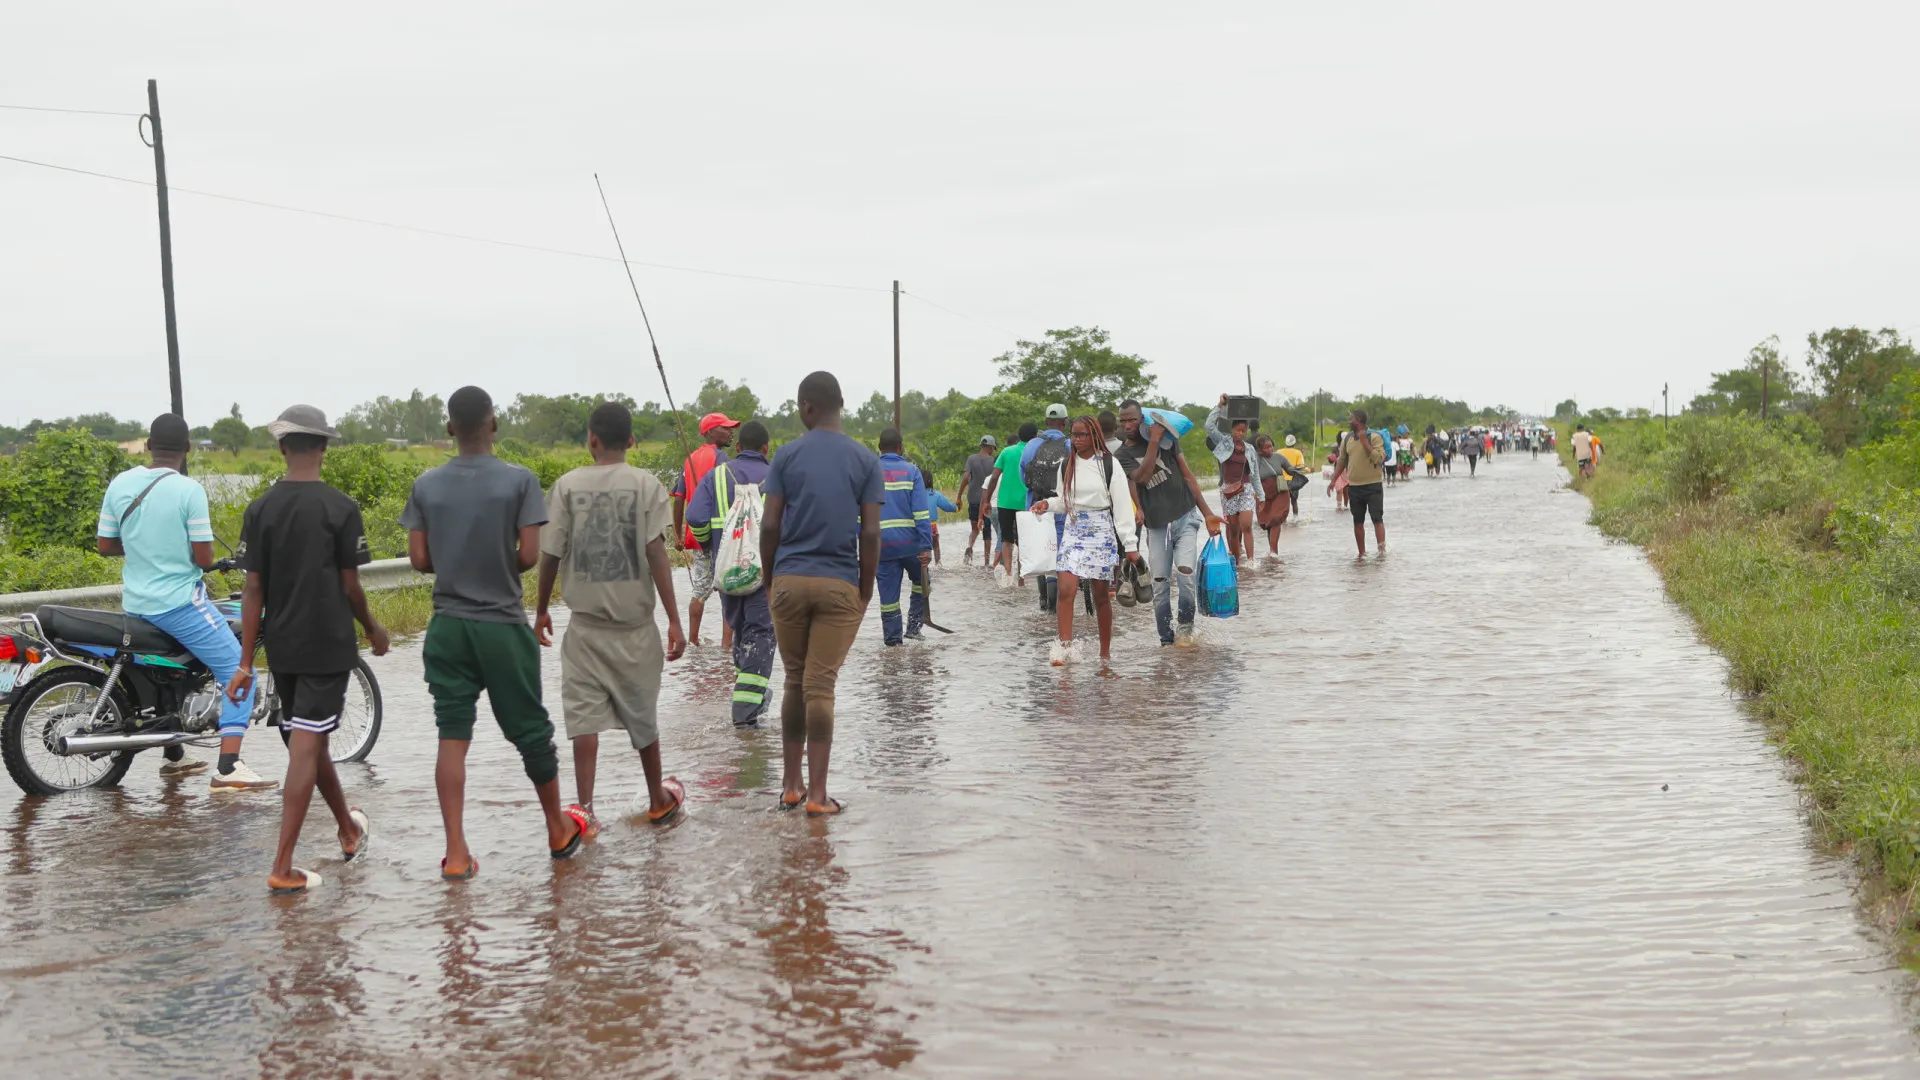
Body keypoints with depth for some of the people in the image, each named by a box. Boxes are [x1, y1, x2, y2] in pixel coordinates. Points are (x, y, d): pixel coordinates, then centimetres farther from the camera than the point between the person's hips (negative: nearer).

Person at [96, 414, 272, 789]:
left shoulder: (120, 484, 1)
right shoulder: (189, 490, -16)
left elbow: (104, 546, 8)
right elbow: (203, 558, -15)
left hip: (135, 604, 7)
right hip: (180, 602, -7)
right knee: (238, 673, -4)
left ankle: (174, 757, 37)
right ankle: (228, 768, -17)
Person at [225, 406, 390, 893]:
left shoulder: (260, 510, -1)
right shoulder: (340, 508, -10)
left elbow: (253, 589, -1)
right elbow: (350, 584, -7)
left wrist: (245, 662, 2)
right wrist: (372, 628, 12)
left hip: (281, 647, 5)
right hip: (328, 645, -4)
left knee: (310, 740, 19)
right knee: (305, 749, -4)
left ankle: (349, 828, 39)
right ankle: (283, 868, -6)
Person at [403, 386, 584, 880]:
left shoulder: (427, 484, 0)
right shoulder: (519, 481, -9)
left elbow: (419, 558, 0)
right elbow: (529, 555, -12)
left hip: (447, 627, 3)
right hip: (504, 627, -2)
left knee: (452, 737, 4)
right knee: (530, 731, 11)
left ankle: (456, 853, 2)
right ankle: (559, 832, 27)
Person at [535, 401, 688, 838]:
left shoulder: (568, 485, -2)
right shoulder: (645, 485, -5)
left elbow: (550, 555, -1)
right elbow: (656, 553, -11)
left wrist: (541, 611, 13)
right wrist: (674, 619, -9)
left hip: (584, 624, 0)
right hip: (635, 623, 0)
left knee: (585, 715, 1)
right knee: (643, 715, 14)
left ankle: (583, 807, -9)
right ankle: (658, 799, 30)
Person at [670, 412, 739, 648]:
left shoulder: (690, 459, 13)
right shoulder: (719, 456, -8)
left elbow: (678, 499, 11)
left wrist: (678, 534, 15)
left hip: (694, 537, 7)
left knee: (700, 590, 15)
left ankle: (692, 640, 16)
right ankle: (726, 641, -3)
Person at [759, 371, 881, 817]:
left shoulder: (787, 456, 1)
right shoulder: (865, 460, 1)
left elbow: (770, 525, -2)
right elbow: (870, 533, -2)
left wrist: (770, 578, 10)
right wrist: (866, 590, 7)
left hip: (790, 580, 1)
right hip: (840, 584, -1)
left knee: (794, 681, 14)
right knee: (821, 687, 0)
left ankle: (791, 784, 20)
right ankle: (816, 794, 0)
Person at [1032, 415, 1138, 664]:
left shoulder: (1109, 465, -4)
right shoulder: (1066, 466, 8)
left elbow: (1122, 505, -5)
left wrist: (1130, 545, -8)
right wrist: (1048, 504, -7)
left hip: (1101, 532, -3)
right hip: (1073, 531, 3)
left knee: (1101, 595, 3)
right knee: (1066, 588, -15)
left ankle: (1105, 653, 14)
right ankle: (1064, 646, -14)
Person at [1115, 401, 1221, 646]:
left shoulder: (1165, 437, 3)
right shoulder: (1122, 455, 3)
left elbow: (1187, 475, 5)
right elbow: (1142, 477, -17)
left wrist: (1207, 513, 1)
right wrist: (1153, 441, -17)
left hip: (1185, 517, -1)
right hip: (1156, 525, 1)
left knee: (1185, 572, -16)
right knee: (1159, 583, 0)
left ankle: (1186, 625, 4)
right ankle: (1166, 639, 12)